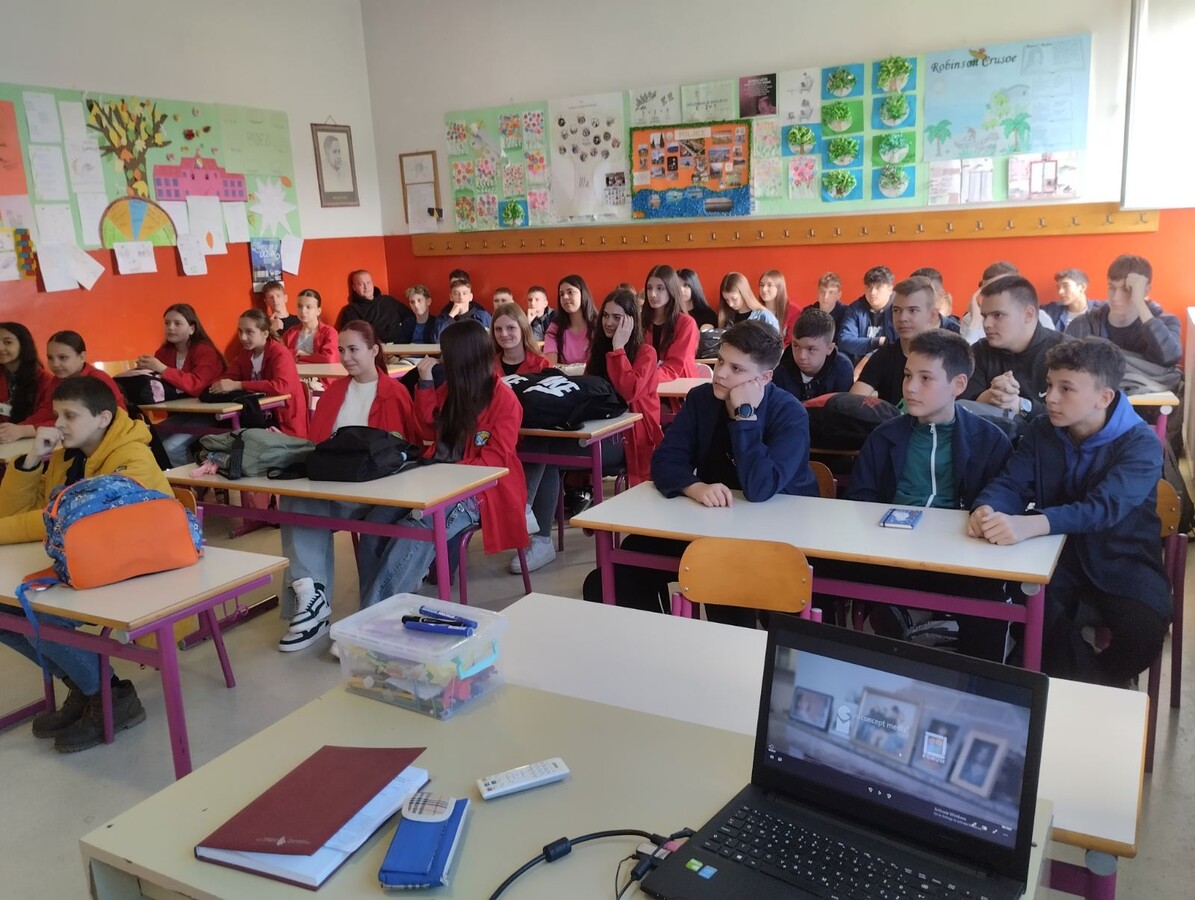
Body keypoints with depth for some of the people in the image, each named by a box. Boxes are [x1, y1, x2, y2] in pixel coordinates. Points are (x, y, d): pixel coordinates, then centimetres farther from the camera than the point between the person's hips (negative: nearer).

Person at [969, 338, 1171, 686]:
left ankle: (1095, 691, 3)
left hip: (1122, 560, -2)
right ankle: (1088, 688, -5)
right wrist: (986, 509, -35)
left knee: (1144, 630, -30)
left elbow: (1104, 507, -32)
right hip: (1059, 554, 3)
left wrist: (1030, 524, -51)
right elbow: (1011, 483, -7)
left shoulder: (1140, 443, -16)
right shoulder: (1041, 430, 0)